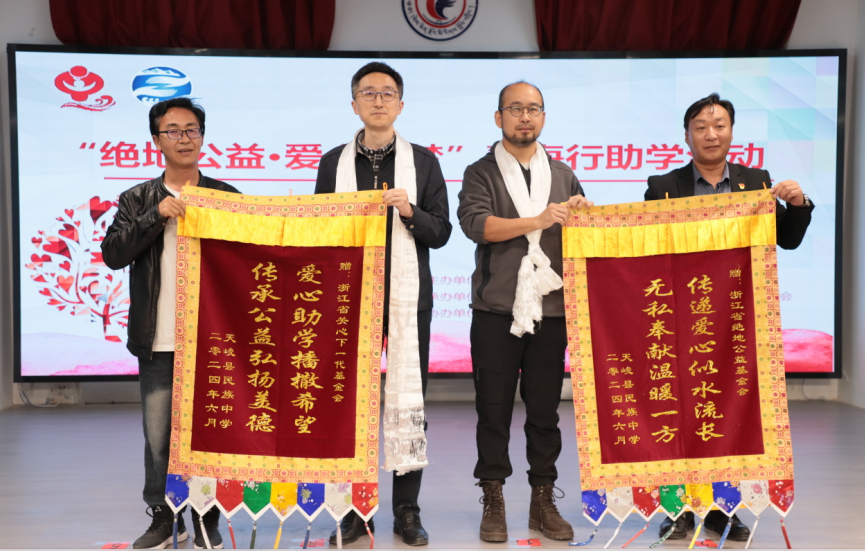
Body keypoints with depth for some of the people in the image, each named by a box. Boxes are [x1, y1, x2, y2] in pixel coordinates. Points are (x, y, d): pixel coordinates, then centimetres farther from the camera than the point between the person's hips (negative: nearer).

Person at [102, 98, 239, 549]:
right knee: (158, 435, 7)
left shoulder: (226, 198, 7)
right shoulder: (137, 201, 10)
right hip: (158, 341, 1)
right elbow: (113, 253, -4)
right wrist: (156, 215, -13)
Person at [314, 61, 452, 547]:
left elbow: (440, 233, 3)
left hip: (408, 298, -1)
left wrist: (408, 212, -14)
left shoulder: (423, 161, 7)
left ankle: (407, 510, 12)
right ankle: (355, 509, 13)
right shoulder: (334, 162, 10)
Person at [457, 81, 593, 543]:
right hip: (496, 309, -2)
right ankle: (493, 501, 12)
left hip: (550, 310, 3)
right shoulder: (481, 173, 7)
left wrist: (583, 212, -1)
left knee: (545, 409, 5)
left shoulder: (562, 174, 17)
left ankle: (543, 501, 15)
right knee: (493, 409, 2)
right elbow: (474, 222, -12)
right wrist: (537, 221, -17)